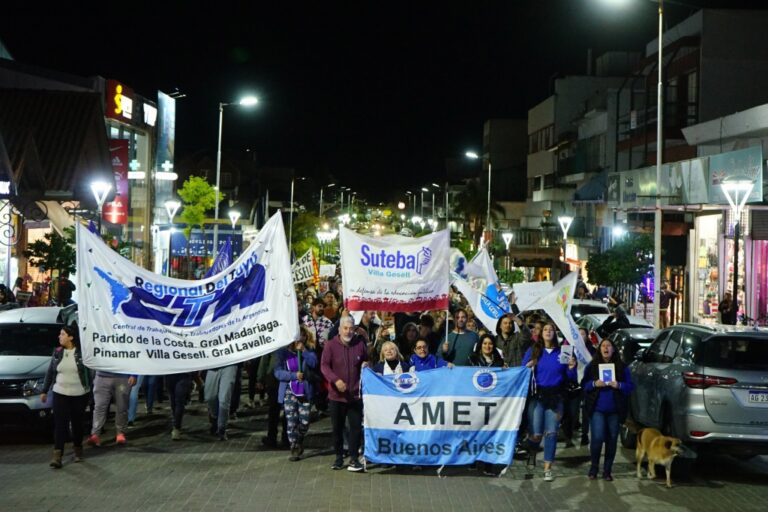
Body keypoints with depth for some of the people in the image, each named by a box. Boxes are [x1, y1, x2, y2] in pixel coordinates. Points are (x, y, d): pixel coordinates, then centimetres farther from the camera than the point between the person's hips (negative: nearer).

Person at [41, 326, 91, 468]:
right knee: (60, 424, -5)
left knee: (77, 423, 10)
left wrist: (89, 391, -1)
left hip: (80, 395, -2)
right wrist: (44, 391, 11)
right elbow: (50, 372, 10)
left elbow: (88, 372, 0)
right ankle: (57, 455, -9)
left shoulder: (81, 352, -5)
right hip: (60, 394, 2)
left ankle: (78, 450, 27)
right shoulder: (57, 352, 4)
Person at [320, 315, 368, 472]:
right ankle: (339, 456, 22)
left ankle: (354, 458, 6)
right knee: (337, 427, 9)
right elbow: (324, 365, -12)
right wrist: (335, 380, -26)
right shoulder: (331, 345, -4)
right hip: (336, 394, -1)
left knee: (356, 427, -2)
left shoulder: (360, 344, 3)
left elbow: (367, 362, 19)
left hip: (355, 395, 1)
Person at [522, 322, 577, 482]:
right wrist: (528, 367, -15)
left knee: (551, 433, -2)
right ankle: (532, 453, 28)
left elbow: (571, 378, 9)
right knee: (536, 433, -6)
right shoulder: (532, 351, 5)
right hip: (537, 396, -1)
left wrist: (571, 368, -11)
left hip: (555, 397, 1)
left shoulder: (562, 352, 6)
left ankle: (547, 468, 6)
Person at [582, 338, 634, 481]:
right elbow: (584, 384, 4)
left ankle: (607, 470, 15)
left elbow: (630, 386, 5)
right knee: (597, 438, -11)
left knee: (612, 440, 4)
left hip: (614, 410, 2)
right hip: (597, 409, -1)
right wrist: (594, 384, -15)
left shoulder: (622, 367, 7)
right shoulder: (592, 366, 6)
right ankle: (594, 467, 7)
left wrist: (619, 385, -15)